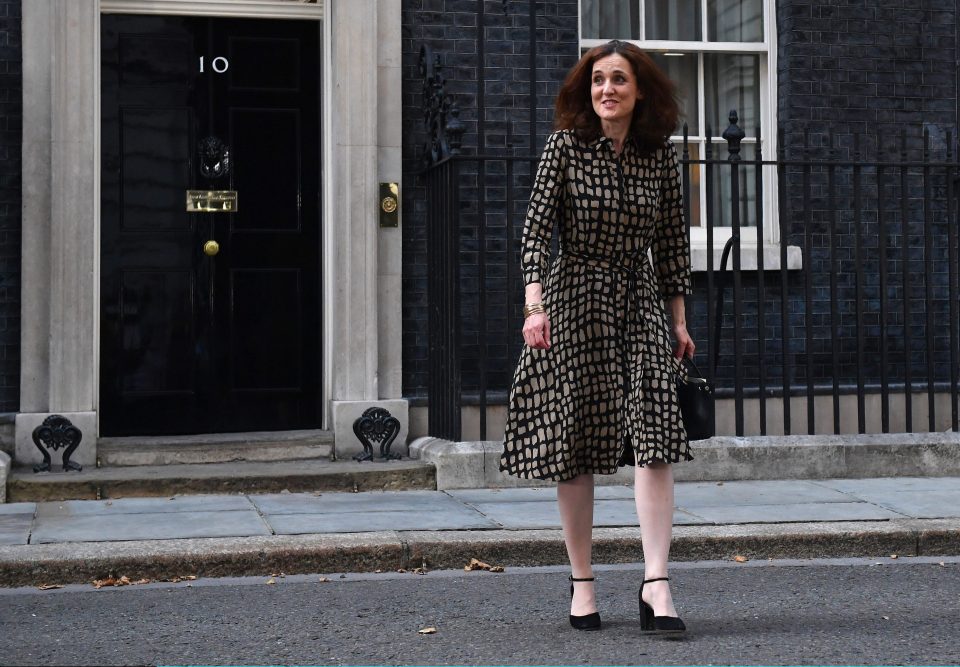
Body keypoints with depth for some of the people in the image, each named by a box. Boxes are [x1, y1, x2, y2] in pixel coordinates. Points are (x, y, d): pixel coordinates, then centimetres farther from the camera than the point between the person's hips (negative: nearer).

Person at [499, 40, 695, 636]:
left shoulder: (661, 155, 4)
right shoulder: (566, 146, -4)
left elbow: (672, 240, 11)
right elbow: (537, 228, -9)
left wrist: (679, 318, 11)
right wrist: (535, 302, -21)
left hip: (640, 302, 2)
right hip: (575, 300, -2)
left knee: (655, 435, -11)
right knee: (573, 441, 2)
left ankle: (656, 584, -12)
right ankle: (582, 582, 14)